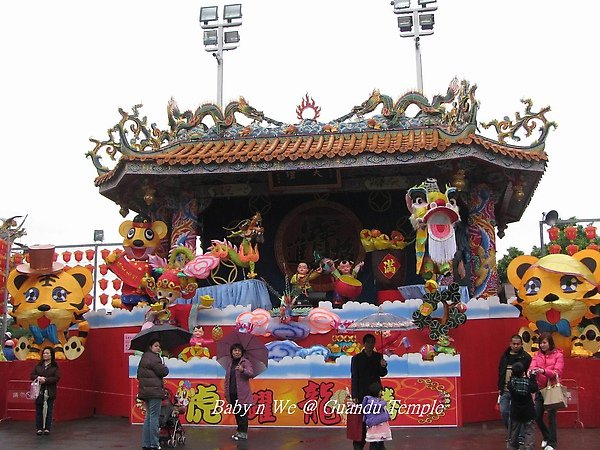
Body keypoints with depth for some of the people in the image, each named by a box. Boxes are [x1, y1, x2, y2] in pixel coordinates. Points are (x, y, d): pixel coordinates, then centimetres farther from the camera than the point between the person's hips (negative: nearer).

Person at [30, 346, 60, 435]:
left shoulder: (55, 367, 0)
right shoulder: (38, 365, 10)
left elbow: (57, 378, -8)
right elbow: (32, 375, 8)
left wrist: (45, 380, -17)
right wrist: (38, 378, -13)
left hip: (50, 392, -2)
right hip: (39, 391, 2)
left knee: (49, 410, 2)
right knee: (39, 410, 3)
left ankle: (47, 428, 9)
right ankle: (39, 428, 10)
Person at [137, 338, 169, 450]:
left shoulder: (144, 357, 18)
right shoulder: (153, 358, -13)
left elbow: (139, 375, 23)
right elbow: (163, 371, -18)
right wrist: (165, 368, 2)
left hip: (145, 391, 10)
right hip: (154, 390, -10)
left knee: (148, 416, 14)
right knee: (154, 416, -6)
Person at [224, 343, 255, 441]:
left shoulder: (245, 362, -4)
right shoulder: (230, 364, 14)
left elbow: (252, 374, -17)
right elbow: (227, 378, 18)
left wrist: (243, 370, -36)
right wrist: (226, 391, 13)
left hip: (242, 393, -6)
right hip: (232, 393, 6)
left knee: (242, 413, -4)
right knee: (236, 413, 13)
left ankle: (243, 433, 1)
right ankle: (239, 431, 24)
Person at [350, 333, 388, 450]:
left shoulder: (378, 356, 4)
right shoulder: (356, 358, -3)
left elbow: (382, 374, 4)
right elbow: (354, 378, -4)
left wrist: (383, 367, -19)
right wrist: (354, 396, -9)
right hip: (362, 394, -3)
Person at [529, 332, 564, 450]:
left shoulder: (558, 355, -4)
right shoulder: (537, 355, 7)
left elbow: (557, 372, -14)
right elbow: (532, 366, -7)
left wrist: (544, 371, -31)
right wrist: (531, 370, -32)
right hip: (540, 389, 4)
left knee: (551, 416, -2)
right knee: (537, 416, 6)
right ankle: (546, 437, 31)